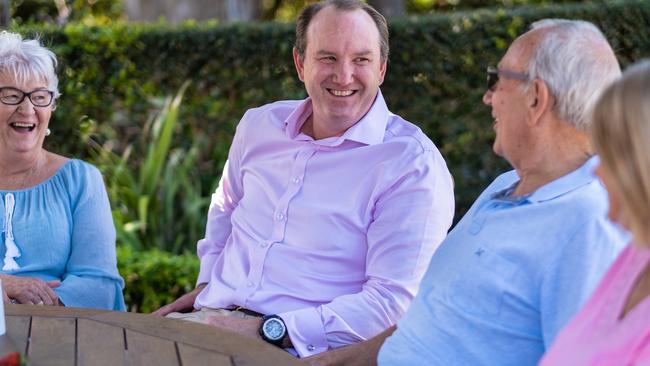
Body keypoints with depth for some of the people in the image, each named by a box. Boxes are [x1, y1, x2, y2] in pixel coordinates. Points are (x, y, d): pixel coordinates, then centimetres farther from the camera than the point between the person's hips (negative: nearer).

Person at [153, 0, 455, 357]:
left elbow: (393, 302, -16)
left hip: (308, 349, -7)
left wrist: (269, 329, -19)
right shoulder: (258, 125, 11)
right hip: (213, 316, 7)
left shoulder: (413, 164, -9)